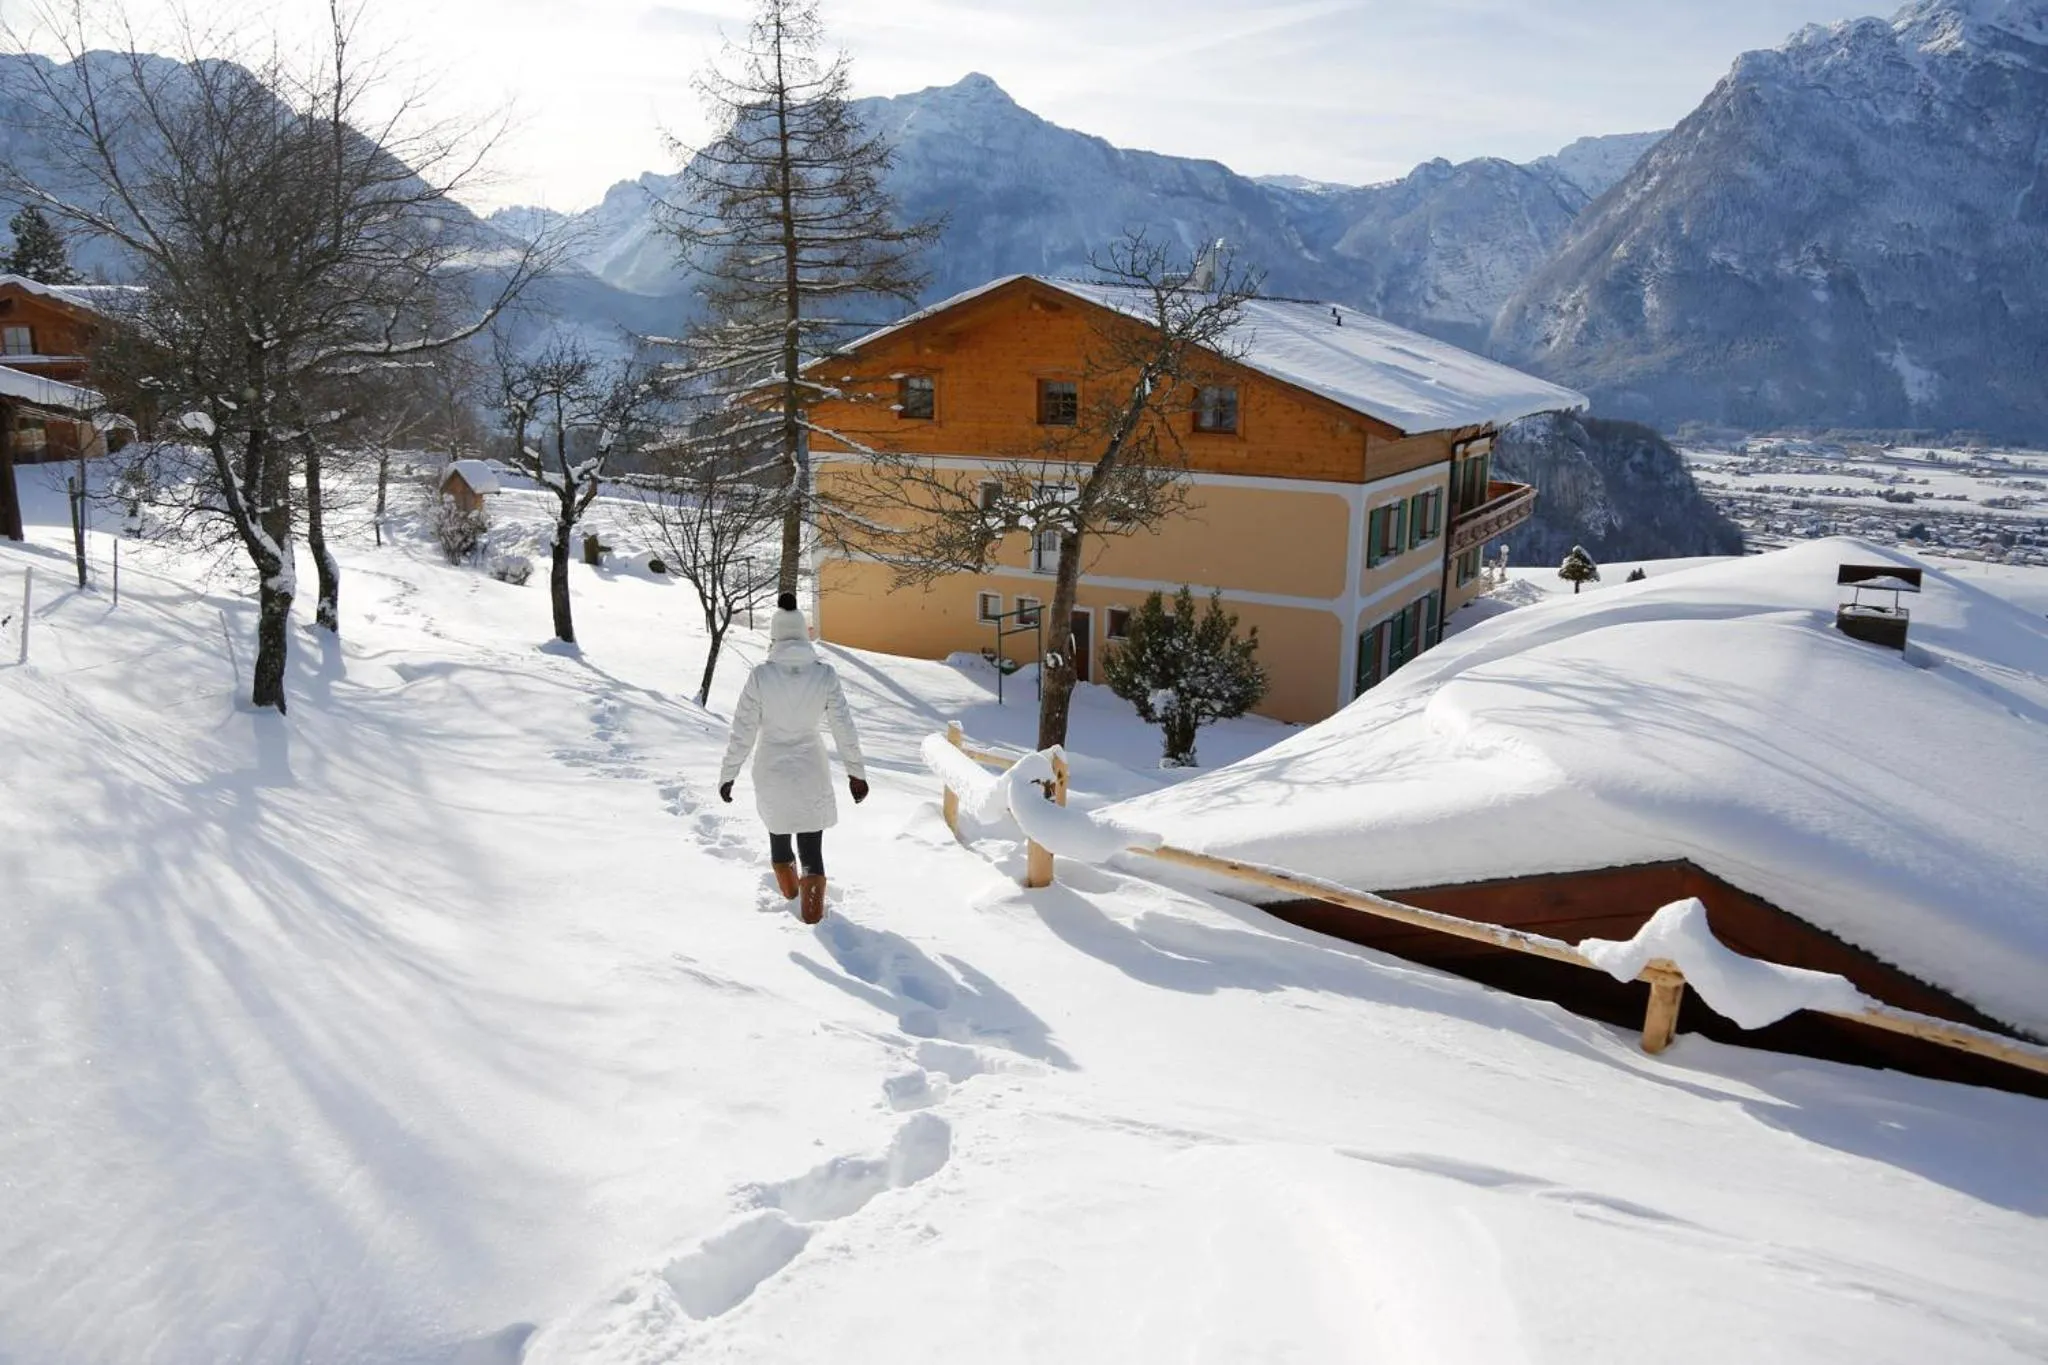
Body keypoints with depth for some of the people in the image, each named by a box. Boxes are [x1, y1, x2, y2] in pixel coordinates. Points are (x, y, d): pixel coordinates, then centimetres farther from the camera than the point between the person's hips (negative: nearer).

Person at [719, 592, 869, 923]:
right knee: (811, 842, 12)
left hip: (771, 772, 1)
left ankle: (788, 886, 45)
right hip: (811, 772, -1)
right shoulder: (825, 673, -13)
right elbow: (844, 728, -8)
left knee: (778, 827, 25)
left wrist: (728, 775, 1)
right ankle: (812, 905, 9)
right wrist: (857, 772, 3)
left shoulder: (761, 674, -15)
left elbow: (742, 731, -11)